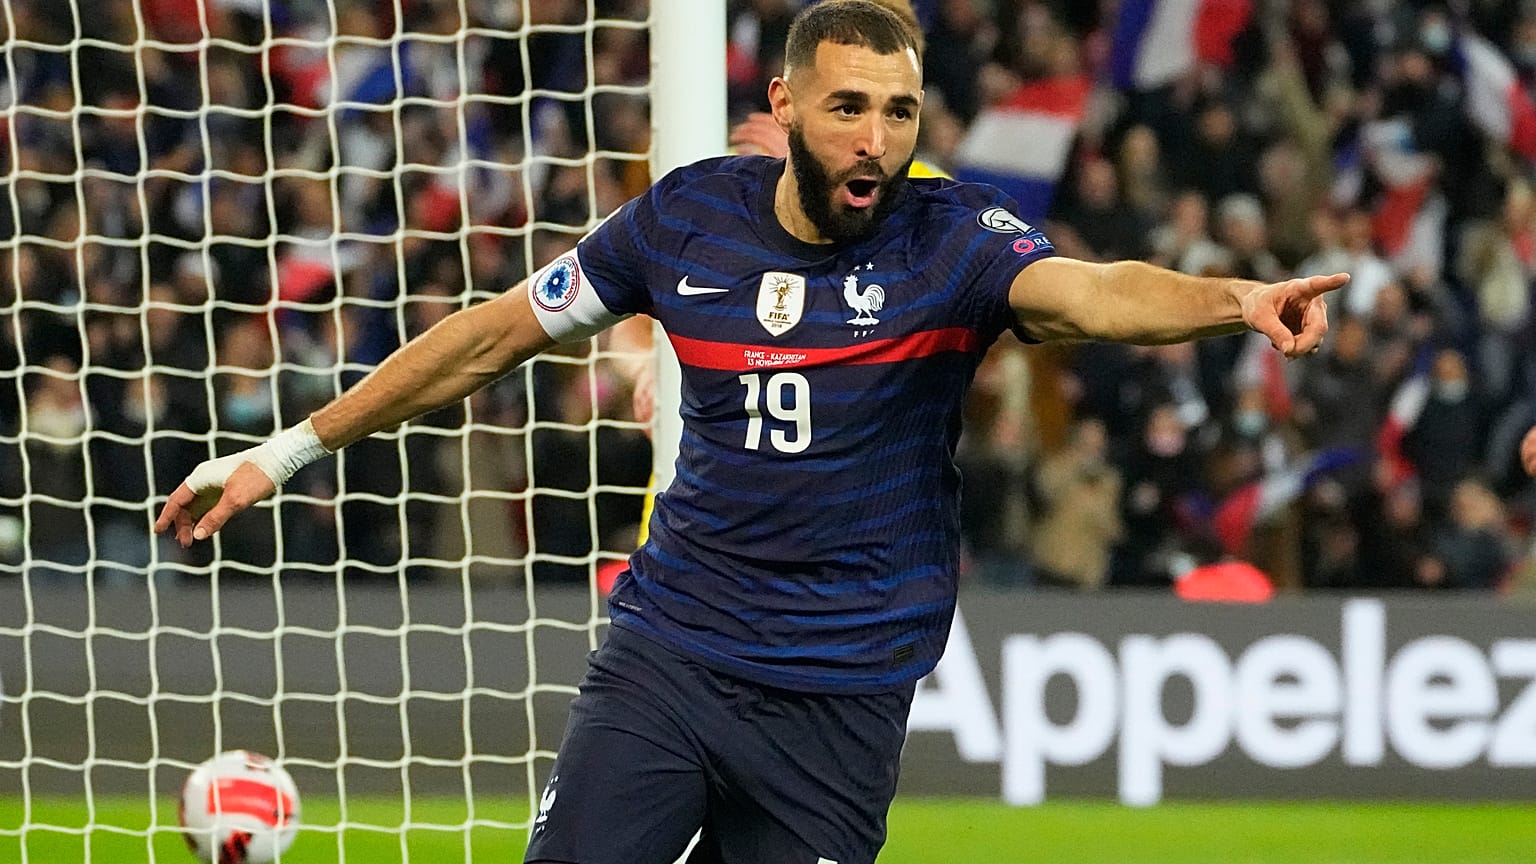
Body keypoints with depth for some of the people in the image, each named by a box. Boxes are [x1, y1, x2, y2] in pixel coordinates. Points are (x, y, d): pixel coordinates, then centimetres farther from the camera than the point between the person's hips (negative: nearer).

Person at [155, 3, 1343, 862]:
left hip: (841, 696, -2)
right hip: (666, 655, 2)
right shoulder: (690, 217, -1)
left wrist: (1234, 300, -51)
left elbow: (1094, 294, -30)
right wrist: (292, 451, 12)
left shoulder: (953, 239, -10)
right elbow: (497, 333, 9)